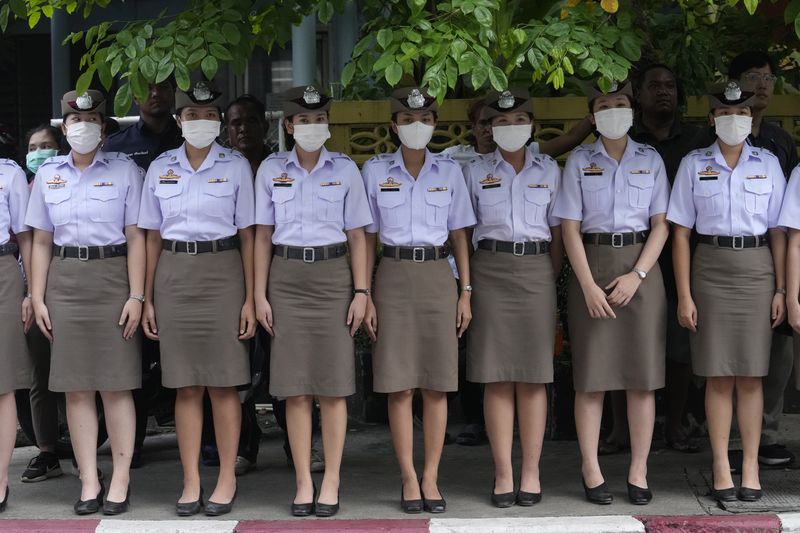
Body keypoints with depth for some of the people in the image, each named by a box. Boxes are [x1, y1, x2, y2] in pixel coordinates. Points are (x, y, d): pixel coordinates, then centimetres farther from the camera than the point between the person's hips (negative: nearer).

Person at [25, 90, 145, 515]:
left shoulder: (124, 170, 2)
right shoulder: (47, 174, 11)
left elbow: (136, 237, -2)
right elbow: (41, 241, 12)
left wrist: (136, 296, -9)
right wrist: (37, 297, 6)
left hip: (112, 276, -3)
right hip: (64, 281, 3)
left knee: (115, 385, -2)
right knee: (76, 387, 3)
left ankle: (120, 480, 6)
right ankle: (89, 482, 10)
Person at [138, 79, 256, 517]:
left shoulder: (236, 166, 3)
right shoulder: (160, 168, 9)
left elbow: (247, 237, 2)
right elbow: (153, 238, 12)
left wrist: (249, 299, -4)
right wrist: (148, 299, 7)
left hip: (222, 272, -2)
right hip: (174, 274, 2)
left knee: (223, 383, 0)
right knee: (185, 386, 4)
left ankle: (227, 480, 10)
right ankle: (191, 482, 11)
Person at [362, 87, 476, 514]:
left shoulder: (449, 171, 8)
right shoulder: (375, 171, 5)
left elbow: (459, 235, 10)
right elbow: (368, 236, 5)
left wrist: (465, 292, 4)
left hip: (437, 276, 1)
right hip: (394, 276, -1)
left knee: (437, 384, 1)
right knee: (399, 385, -1)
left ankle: (431, 478, 9)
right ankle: (409, 479, 7)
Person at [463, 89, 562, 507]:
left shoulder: (549, 170, 10)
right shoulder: (475, 172, 8)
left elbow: (557, 232, 11)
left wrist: (553, 279, 5)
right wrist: (466, 283, 0)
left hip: (536, 270, 1)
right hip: (490, 270, -1)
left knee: (533, 377, 1)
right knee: (497, 378, -2)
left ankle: (531, 473, 6)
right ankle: (503, 474, 3)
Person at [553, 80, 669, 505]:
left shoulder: (650, 160, 7)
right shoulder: (579, 161, 5)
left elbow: (661, 225, 3)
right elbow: (570, 228, 0)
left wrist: (637, 275, -10)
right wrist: (588, 286, -10)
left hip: (641, 267, 1)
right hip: (592, 266, -1)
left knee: (642, 375, 1)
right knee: (591, 376, 0)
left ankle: (638, 472, 8)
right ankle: (590, 470, 8)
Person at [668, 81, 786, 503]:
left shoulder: (768, 164, 8)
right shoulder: (693, 164, 4)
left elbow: (778, 232, 8)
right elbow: (680, 233, 2)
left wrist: (780, 289, 1)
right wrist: (684, 295, -4)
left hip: (756, 268, 1)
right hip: (710, 268, -1)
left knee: (750, 375, 2)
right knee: (718, 376, 0)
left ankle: (750, 467, 8)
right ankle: (721, 468, 6)